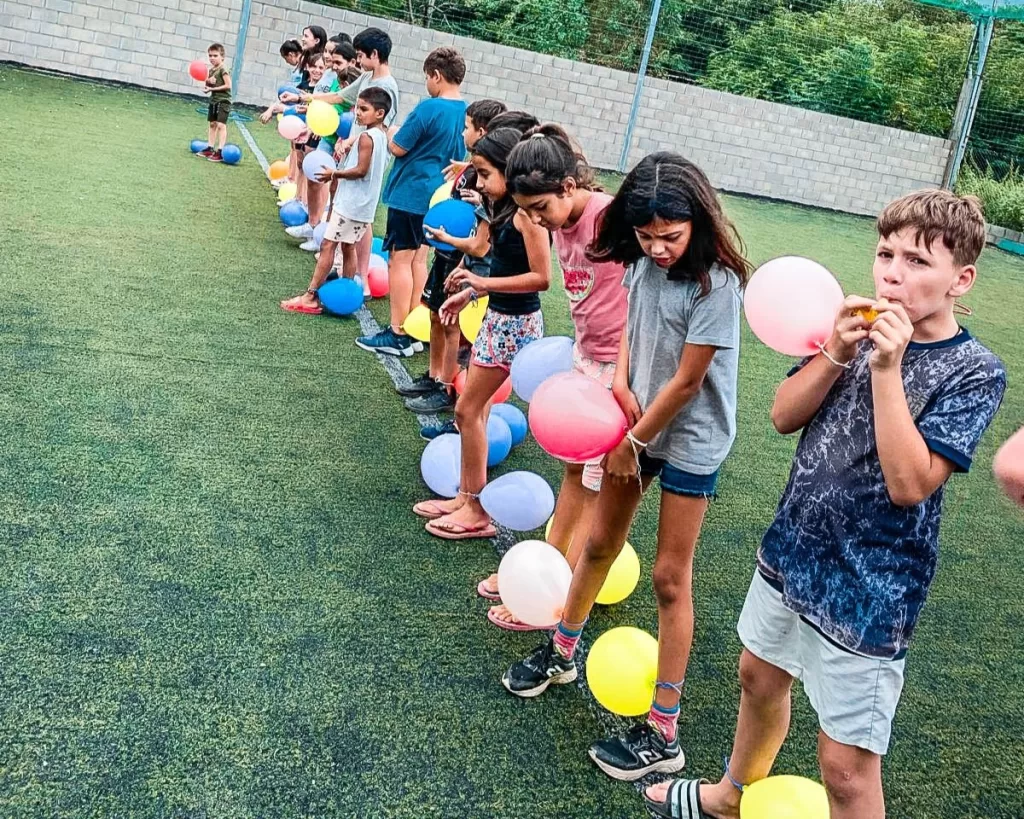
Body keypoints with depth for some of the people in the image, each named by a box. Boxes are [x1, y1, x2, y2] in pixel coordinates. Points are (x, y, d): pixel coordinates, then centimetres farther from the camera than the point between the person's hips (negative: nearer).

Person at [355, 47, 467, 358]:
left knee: (400, 260, -2)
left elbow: (398, 147, -13)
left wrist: (392, 133, 6)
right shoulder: (466, 113, 5)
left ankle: (397, 335, 1)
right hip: (437, 196, 8)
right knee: (418, 260, 15)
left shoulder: (429, 108, -18)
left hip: (410, 194, -8)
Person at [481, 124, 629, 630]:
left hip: (620, 366, -8)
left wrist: (622, 375, -28)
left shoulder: (609, 217, -22)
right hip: (586, 358, 8)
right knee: (573, 469, 18)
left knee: (597, 486, 2)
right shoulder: (560, 222, 3)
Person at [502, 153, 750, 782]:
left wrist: (633, 439, -10)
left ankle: (664, 735, 10)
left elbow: (685, 382, -21)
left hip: (690, 440, -6)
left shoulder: (715, 284, -24)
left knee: (670, 577, -1)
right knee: (600, 543, 18)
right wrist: (620, 382, -7)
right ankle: (562, 654, 41)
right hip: (637, 423, 6)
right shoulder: (644, 262, -4)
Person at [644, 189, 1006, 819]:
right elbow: (784, 416, -2)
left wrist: (886, 368, -28)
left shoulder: (974, 372, -16)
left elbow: (910, 483, -25)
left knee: (846, 766, 1)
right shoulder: (867, 327, -1)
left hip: (867, 594, -6)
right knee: (760, 677, 26)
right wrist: (837, 353, -17)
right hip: (792, 548, 7)